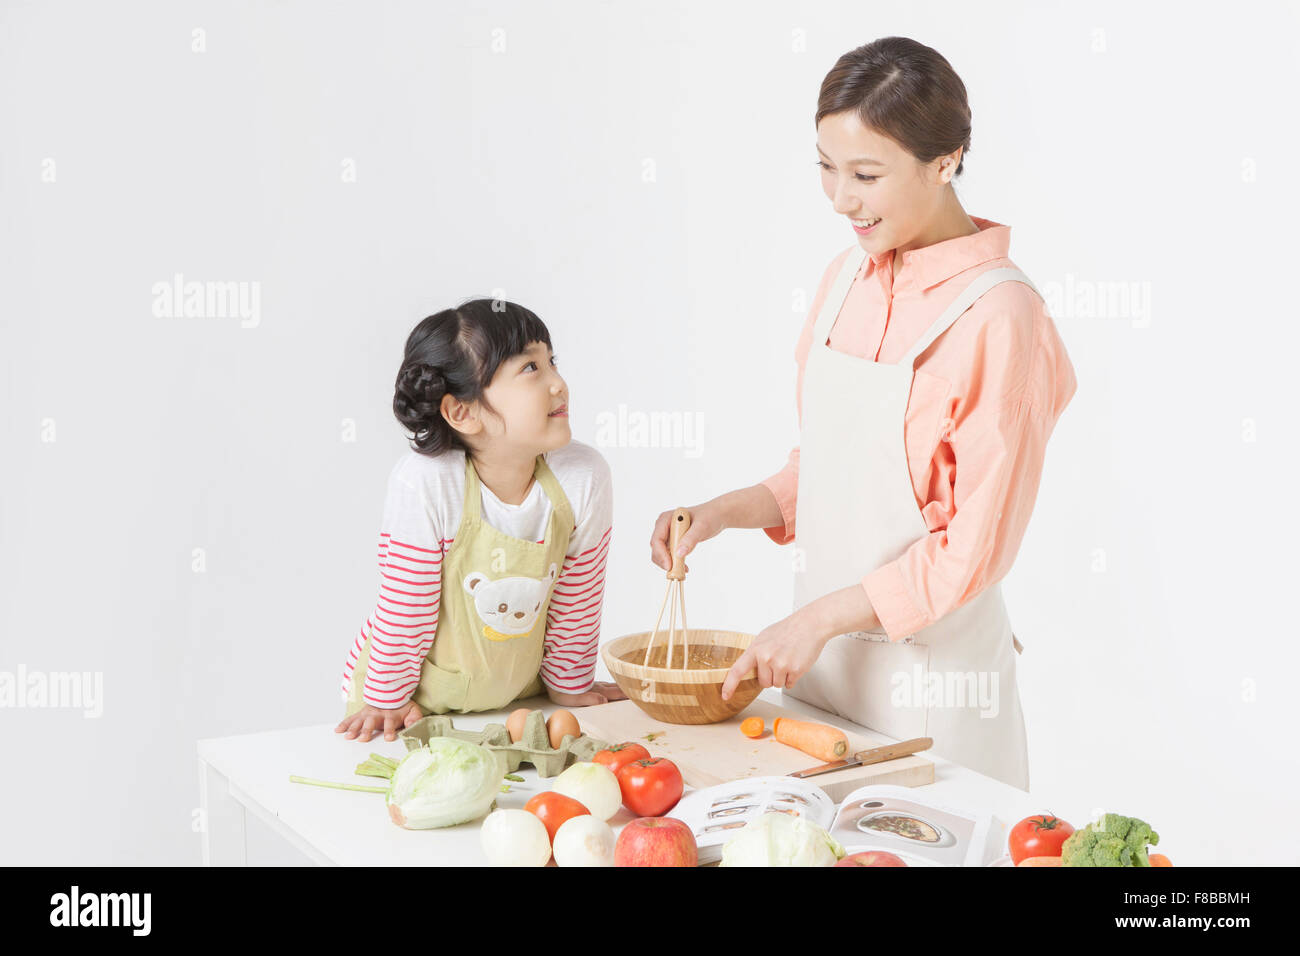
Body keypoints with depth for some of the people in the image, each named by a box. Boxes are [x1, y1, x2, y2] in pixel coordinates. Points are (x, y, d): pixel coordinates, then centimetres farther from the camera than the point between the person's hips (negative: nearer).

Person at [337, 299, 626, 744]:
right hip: (419, 701, -3)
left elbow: (577, 600, -2)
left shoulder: (584, 478, -17)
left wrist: (570, 684, 8)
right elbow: (405, 608, -15)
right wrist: (386, 701, -6)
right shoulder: (425, 484, -27)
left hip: (518, 690, 3)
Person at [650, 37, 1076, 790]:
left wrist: (819, 618, -16)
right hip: (823, 658, 6)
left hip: (931, 674, -6)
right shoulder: (848, 278, 5)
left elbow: (976, 546, -16)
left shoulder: (998, 317, -17)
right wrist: (723, 514, 0)